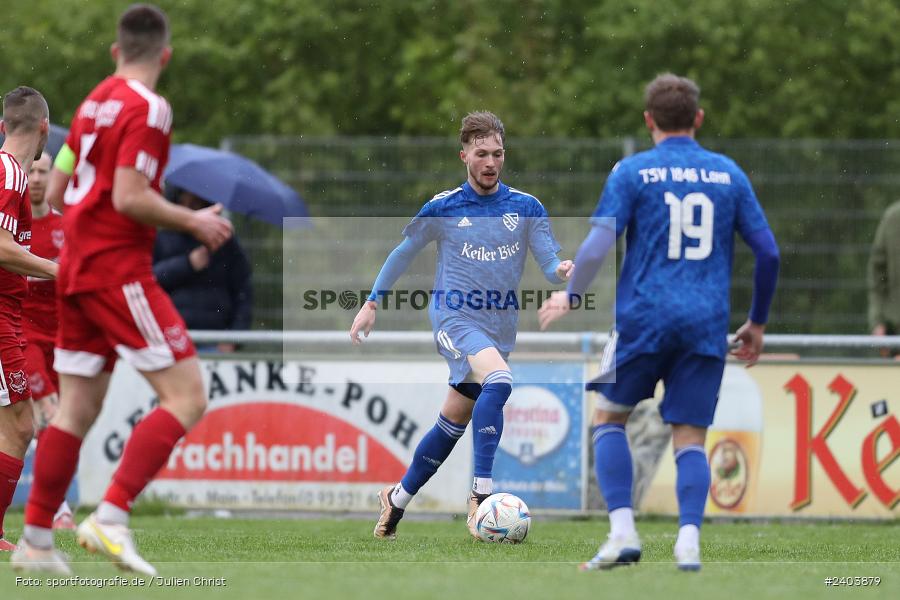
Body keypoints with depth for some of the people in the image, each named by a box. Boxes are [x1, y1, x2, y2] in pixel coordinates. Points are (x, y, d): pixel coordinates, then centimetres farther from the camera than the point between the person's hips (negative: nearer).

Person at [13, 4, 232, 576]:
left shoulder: (96, 100, 14)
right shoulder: (147, 108, -12)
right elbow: (129, 196, -20)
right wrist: (193, 222, -9)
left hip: (77, 267, 9)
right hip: (119, 268, -9)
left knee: (77, 410, 12)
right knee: (187, 396, -10)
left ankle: (37, 540, 13)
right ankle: (112, 517, -18)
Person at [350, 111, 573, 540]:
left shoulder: (526, 208, 3)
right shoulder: (443, 208, -1)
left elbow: (550, 266, -1)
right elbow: (403, 253, 11)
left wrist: (562, 271, -25)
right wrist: (371, 303, 12)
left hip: (499, 328, 4)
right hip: (455, 317, -4)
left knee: (452, 424, 12)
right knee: (498, 381, -32)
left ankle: (398, 498, 32)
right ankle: (481, 493, -32)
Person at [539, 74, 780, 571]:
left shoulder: (632, 172, 0)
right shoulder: (729, 175, 9)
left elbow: (598, 245, -8)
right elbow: (768, 252, 7)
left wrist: (571, 295, 10)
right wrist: (757, 322, 18)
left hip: (644, 320, -2)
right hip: (707, 325, 2)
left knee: (609, 417, 15)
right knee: (690, 439, 5)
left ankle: (623, 531, 1)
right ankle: (689, 540, -15)